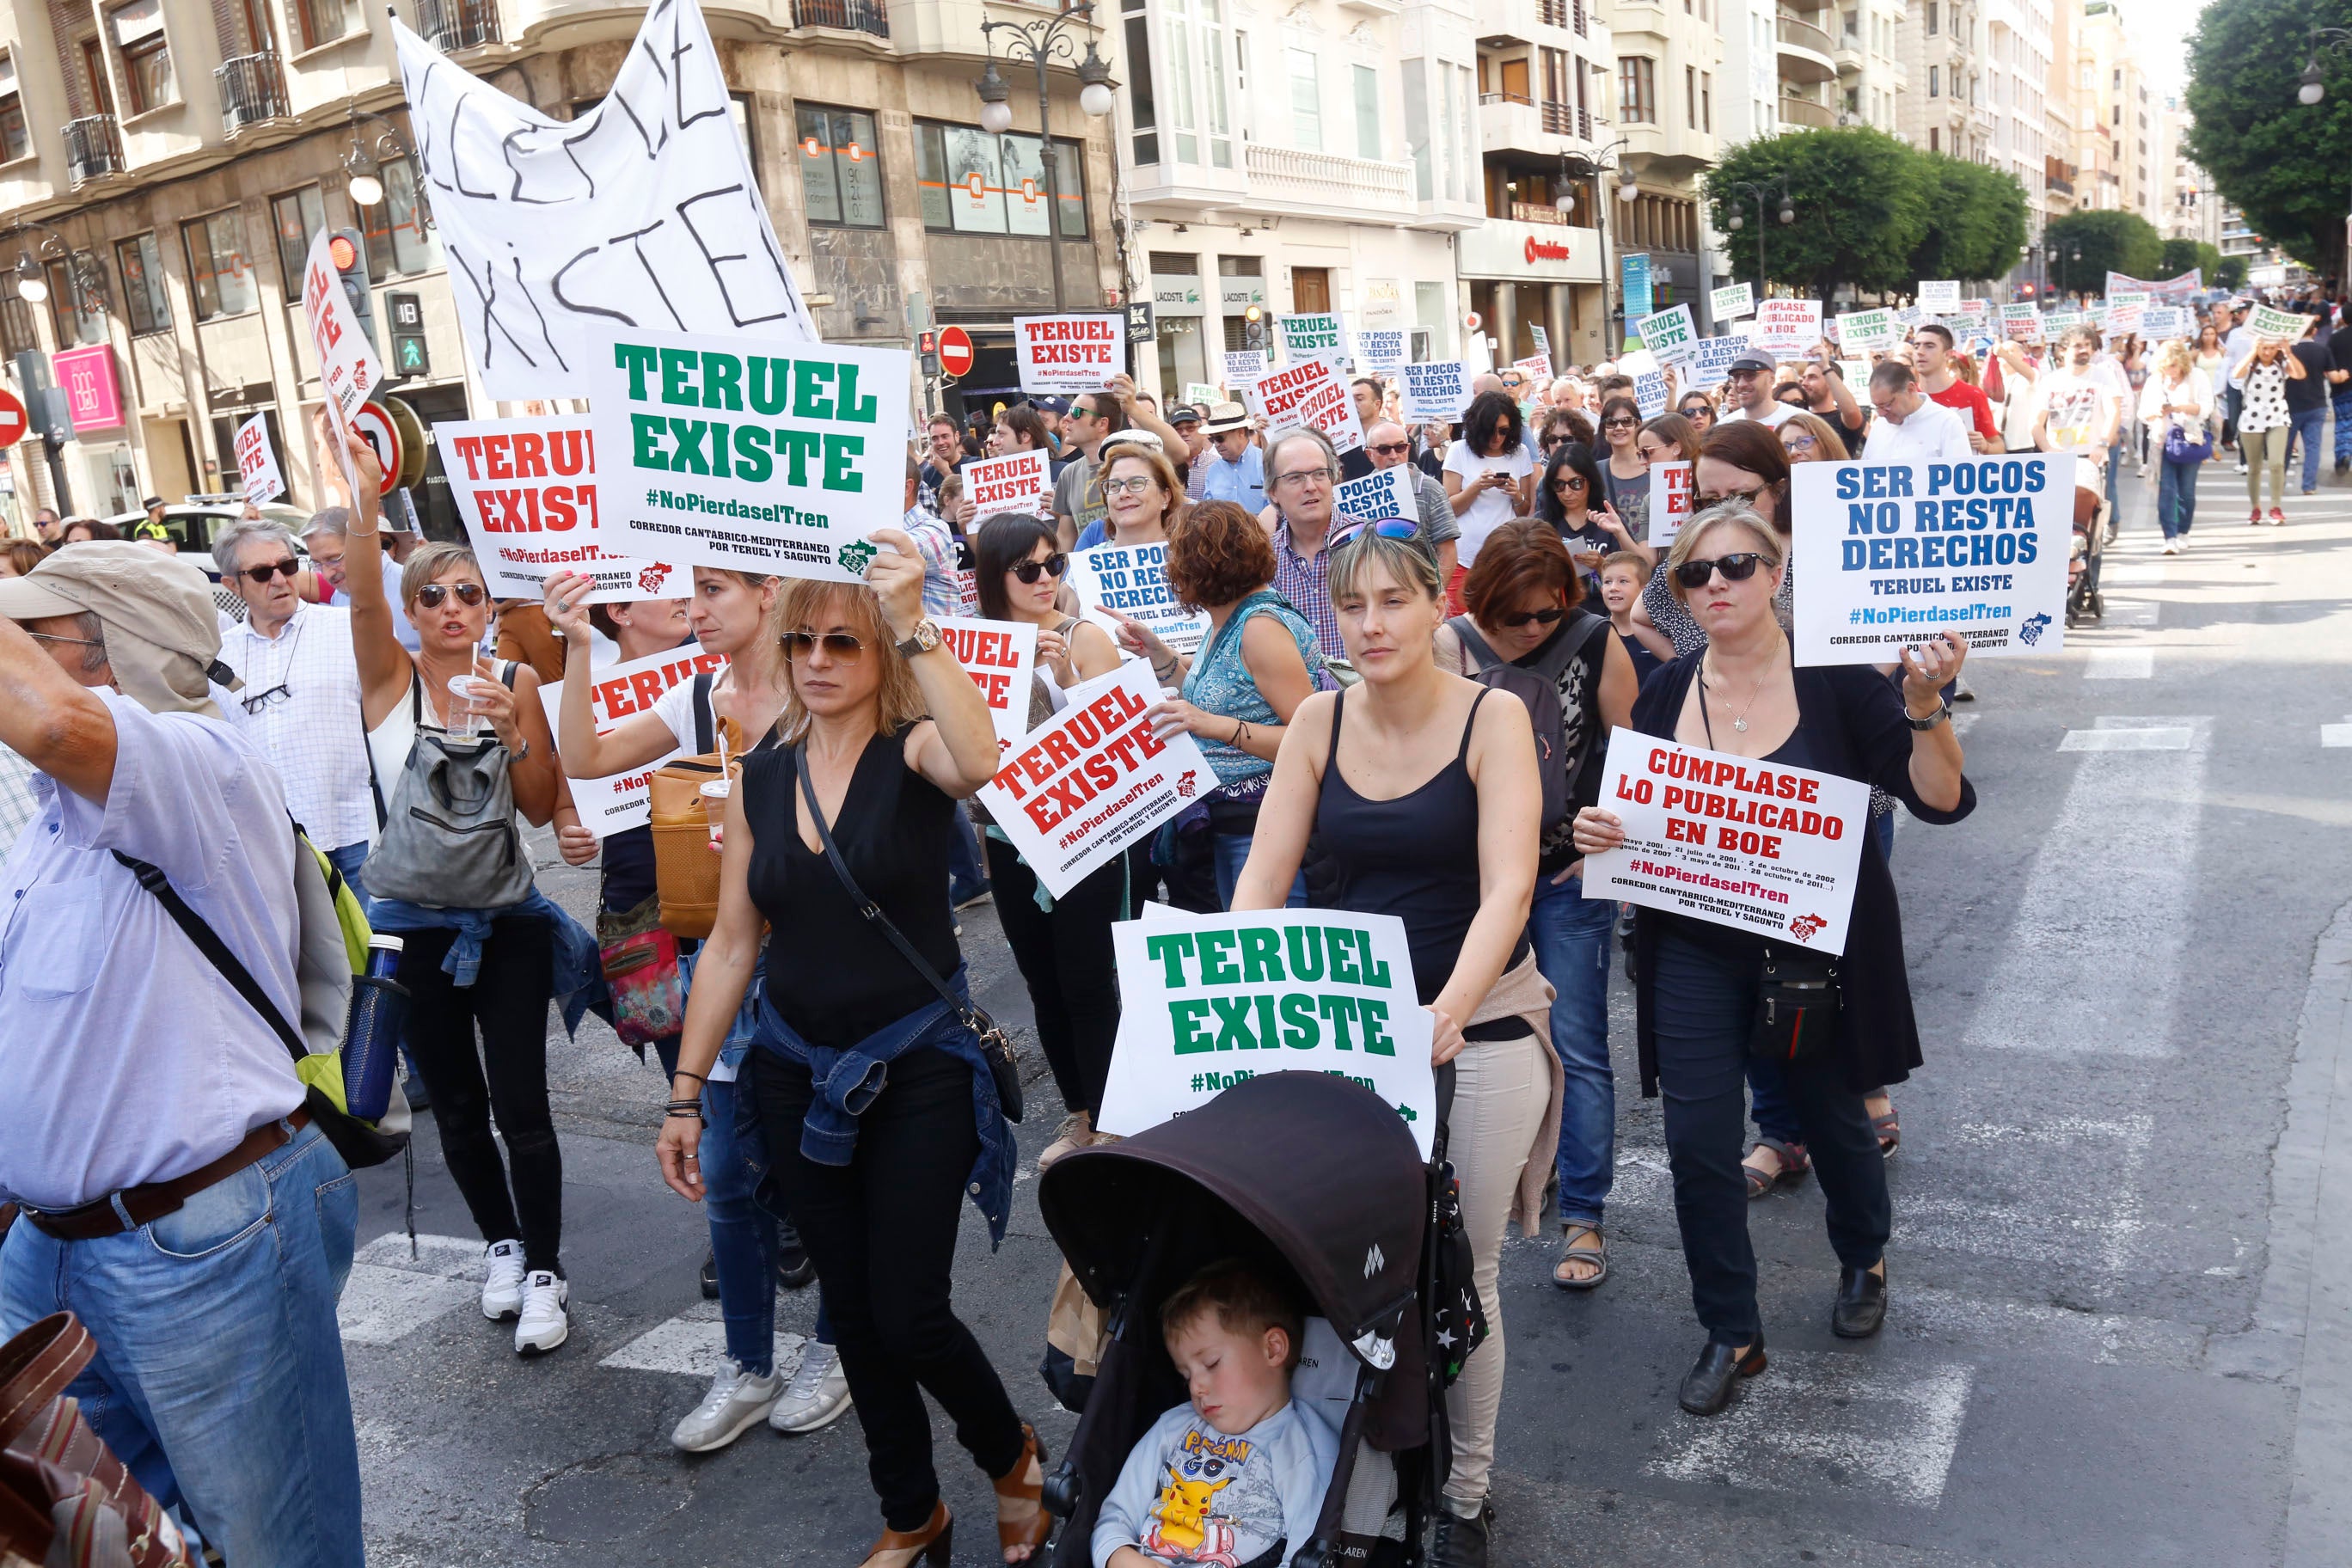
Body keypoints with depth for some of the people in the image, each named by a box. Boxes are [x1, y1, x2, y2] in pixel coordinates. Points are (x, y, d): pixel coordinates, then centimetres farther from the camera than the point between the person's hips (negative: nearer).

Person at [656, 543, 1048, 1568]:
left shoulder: (913, 752, -8)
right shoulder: (760, 779, 4)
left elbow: (979, 759, -35)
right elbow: (730, 947, 6)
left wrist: (914, 626, -34)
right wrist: (685, 1094, 5)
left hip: (917, 1070, -4)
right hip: (796, 1077, 5)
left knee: (909, 1313, -4)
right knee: (853, 1311, 13)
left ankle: (1011, 1455, 29)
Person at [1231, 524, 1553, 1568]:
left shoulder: (1492, 719, -9)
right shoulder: (1318, 723, 1)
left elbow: (1506, 890, -19)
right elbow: (1263, 876, -3)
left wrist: (1446, 1011, -34)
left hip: (1478, 1026, -2)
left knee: (1461, 1273, 7)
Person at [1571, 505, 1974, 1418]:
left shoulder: (1835, 680, -11)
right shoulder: (1667, 693, -1)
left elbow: (1941, 801, -15)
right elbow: (1632, 814, 10)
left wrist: (1925, 707, -31)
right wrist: (1596, 832, -12)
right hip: (1696, 956, 2)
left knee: (1833, 1118, 18)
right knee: (1698, 1146, 0)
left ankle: (1863, 1260, 50)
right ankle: (1731, 1334, 21)